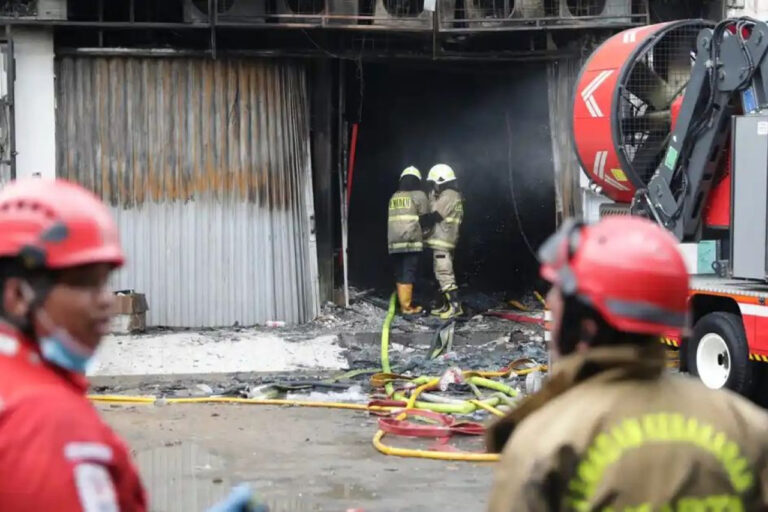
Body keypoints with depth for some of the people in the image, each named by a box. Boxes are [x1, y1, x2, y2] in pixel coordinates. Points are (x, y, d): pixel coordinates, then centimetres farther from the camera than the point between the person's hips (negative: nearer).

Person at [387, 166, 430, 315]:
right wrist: (425, 235, 18)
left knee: (400, 274, 11)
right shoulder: (419, 195, -1)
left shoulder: (394, 197, 14)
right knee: (408, 274, -5)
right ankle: (407, 306, -6)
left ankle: (404, 303, 15)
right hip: (411, 241, -5)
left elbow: (394, 220, 14)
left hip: (394, 242, 5)